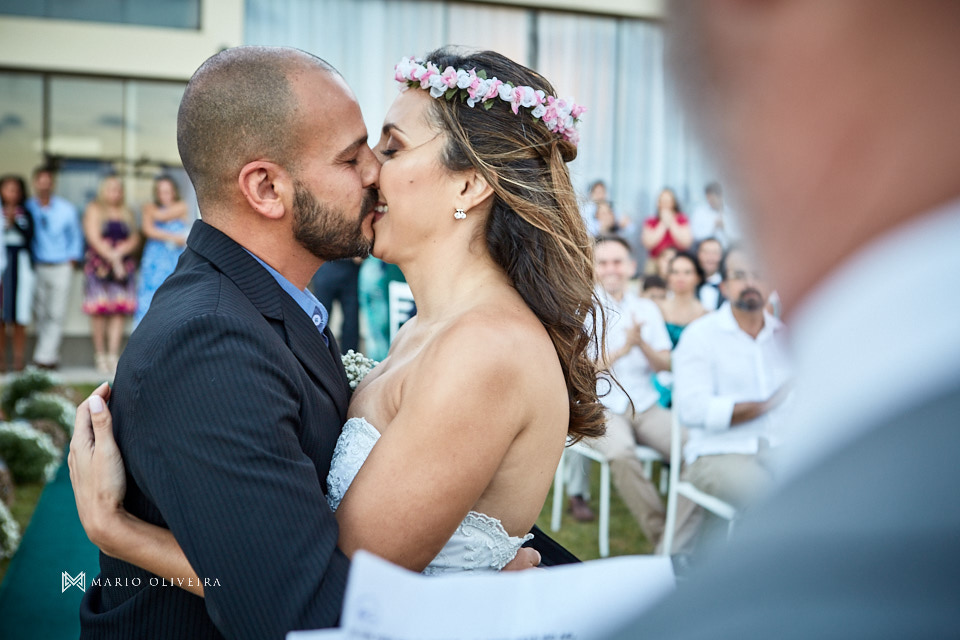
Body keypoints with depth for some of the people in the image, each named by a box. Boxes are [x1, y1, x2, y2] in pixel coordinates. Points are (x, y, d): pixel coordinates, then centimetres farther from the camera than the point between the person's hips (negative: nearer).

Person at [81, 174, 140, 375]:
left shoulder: (127, 213, 17)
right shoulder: (94, 210, 5)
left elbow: (135, 239, 10)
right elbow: (94, 238, -4)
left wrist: (120, 252, -9)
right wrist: (112, 259, -11)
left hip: (124, 266, 3)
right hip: (99, 266, -3)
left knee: (119, 312, -4)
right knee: (99, 310, -5)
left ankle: (113, 355, -3)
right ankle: (100, 355, 2)